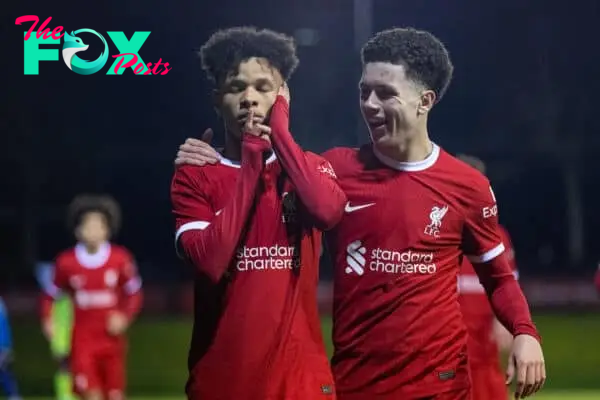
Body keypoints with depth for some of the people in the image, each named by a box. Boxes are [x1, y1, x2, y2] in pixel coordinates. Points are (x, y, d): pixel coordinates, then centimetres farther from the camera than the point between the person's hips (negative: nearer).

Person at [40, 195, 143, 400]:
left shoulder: (120, 258, -9)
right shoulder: (66, 262, -8)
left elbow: (134, 293, 3)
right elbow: (51, 294, 6)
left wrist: (125, 316, -13)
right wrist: (47, 319, -10)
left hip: (112, 338, 1)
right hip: (83, 339, -1)